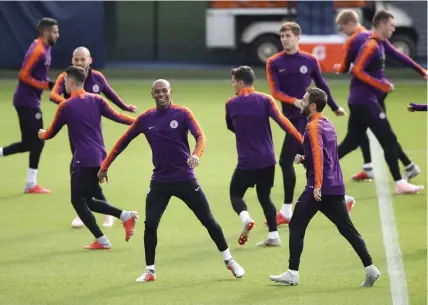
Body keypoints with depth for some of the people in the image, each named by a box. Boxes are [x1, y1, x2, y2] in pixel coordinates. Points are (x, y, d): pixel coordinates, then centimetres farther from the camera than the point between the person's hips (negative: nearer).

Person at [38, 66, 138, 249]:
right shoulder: (96, 100, 7)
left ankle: (101, 241, 0)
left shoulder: (65, 106, -5)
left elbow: (51, 133, 7)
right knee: (88, 199, 18)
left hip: (83, 160, -7)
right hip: (100, 157, 7)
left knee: (78, 201, 6)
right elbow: (116, 116, -1)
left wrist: (42, 135, 29)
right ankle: (126, 216, 1)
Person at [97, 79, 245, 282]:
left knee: (208, 220, 2)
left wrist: (196, 154, -40)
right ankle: (149, 271, 8)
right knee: (150, 224, -7)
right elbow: (123, 141, 9)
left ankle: (229, 261, 17)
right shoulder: (145, 119, 1)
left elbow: (200, 136, -18)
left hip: (185, 179, -2)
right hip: (160, 182, 2)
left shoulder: (183, 114, -6)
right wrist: (105, 166, 10)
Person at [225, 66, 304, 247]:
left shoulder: (231, 104, -1)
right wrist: (302, 141, -17)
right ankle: (273, 235, 8)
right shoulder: (265, 100, -3)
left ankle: (245, 217, -19)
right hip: (267, 160, 2)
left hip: (246, 162, -2)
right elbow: (282, 121, -15)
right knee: (264, 196, 17)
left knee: (236, 194, 12)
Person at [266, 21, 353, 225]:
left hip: (305, 116, -4)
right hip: (290, 117, 4)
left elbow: (322, 86, 13)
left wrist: (335, 108, 22)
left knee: (286, 161, -10)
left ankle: (286, 212, -3)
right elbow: (275, 92, -8)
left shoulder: (309, 61, 0)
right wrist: (294, 101, -25)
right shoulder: (274, 63, 2)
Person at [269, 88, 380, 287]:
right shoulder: (328, 125, 18)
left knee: (296, 227, 0)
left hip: (320, 188, -9)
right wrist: (304, 160, 15)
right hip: (336, 187, 9)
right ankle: (370, 268, -1)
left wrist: (317, 185, -27)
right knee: (348, 229, 8)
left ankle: (292, 274, -1)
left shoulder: (313, 126, -10)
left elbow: (318, 155, -22)